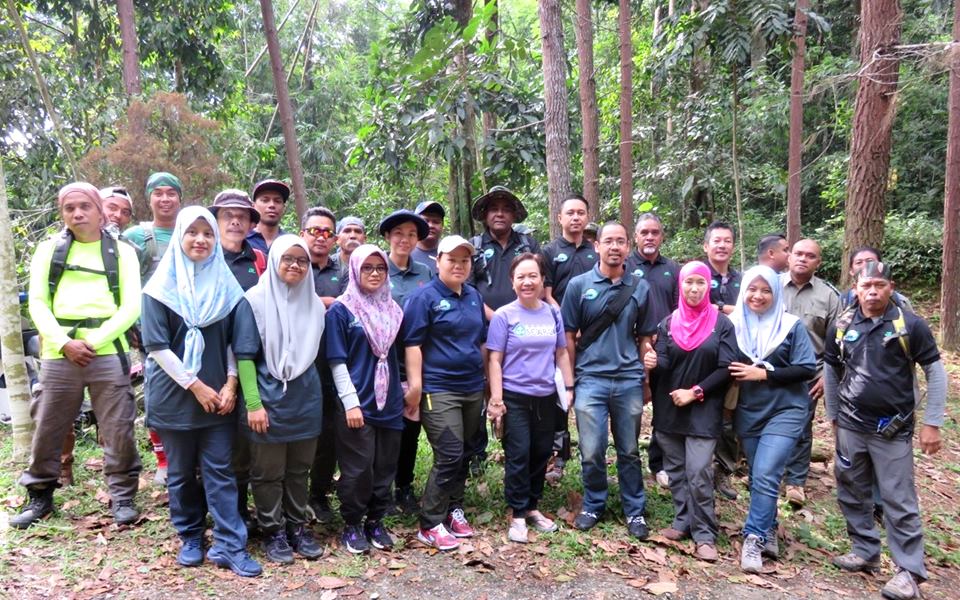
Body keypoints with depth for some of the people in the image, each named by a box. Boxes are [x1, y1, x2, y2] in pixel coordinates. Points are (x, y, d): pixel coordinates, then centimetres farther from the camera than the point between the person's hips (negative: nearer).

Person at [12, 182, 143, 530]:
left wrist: (93, 341, -12)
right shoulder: (49, 250, 12)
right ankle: (40, 496, 27)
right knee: (47, 429, 9)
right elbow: (37, 303, 5)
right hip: (59, 354, 2)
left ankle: (122, 497, 13)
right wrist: (64, 343, -10)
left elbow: (131, 306, 0)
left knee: (118, 430, 0)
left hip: (108, 353, -2)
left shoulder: (122, 252, 8)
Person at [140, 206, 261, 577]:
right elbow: (156, 345, -9)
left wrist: (230, 383, -5)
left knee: (219, 470, 2)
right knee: (182, 472, 11)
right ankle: (190, 538, 27)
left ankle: (228, 545, 8)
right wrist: (195, 386, -12)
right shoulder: (161, 287, -4)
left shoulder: (225, 284, 5)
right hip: (175, 393, -1)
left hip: (218, 394, 2)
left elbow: (233, 340, 7)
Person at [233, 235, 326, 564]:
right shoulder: (254, 301, -8)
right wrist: (253, 404, -13)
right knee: (268, 472, 9)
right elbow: (244, 356, -9)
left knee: (299, 470, 14)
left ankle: (297, 526, 28)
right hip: (269, 401, -4)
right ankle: (273, 531, 23)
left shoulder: (314, 303, 7)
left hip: (306, 401, 4)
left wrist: (311, 387, 12)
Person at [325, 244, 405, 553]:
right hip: (358, 403, -4)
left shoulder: (392, 309, 11)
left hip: (390, 401, 5)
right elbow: (337, 362, -8)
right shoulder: (340, 311, -3)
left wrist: (403, 390, 11)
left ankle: (375, 521, 26)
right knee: (358, 468, 1)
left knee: (385, 467, 10)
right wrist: (351, 402, -14)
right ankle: (351, 525, 19)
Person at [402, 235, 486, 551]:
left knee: (462, 456, 14)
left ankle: (454, 510, 29)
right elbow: (413, 343, -12)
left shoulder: (474, 296, 12)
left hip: (473, 388, 7)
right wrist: (415, 384, -18)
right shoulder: (424, 297, -8)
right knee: (449, 457, -10)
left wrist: (486, 378, 19)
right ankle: (430, 525, 3)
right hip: (438, 390, -7)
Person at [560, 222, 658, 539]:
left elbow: (645, 337, 11)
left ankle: (634, 511, 26)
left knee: (629, 451, 12)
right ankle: (593, 505, 24)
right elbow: (569, 335, 3)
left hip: (629, 381, 2)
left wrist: (645, 378, 10)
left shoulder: (640, 288, 5)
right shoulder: (579, 285, 0)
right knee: (592, 452, 2)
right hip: (591, 379, -1)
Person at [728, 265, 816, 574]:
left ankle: (753, 539, -1)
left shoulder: (791, 325, -6)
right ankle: (767, 532, 29)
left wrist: (764, 373, -17)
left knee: (765, 476, -12)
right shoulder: (734, 324, -1)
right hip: (747, 412, 3)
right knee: (757, 478, 12)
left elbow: (807, 368, -10)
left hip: (784, 411, -3)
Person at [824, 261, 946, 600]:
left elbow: (936, 373, -4)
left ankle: (909, 571, 11)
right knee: (851, 493, 13)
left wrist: (931, 423, -6)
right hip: (850, 427, 4)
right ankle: (865, 552, 28)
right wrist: (833, 416, 15)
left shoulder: (910, 325, -9)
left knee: (898, 501, 0)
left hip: (893, 430, -4)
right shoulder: (841, 327, 1)